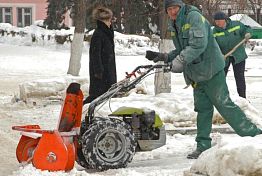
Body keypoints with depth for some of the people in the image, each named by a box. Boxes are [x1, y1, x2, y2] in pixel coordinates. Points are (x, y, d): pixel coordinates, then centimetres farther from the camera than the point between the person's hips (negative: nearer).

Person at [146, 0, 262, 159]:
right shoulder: (174, 25, 14)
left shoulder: (194, 16, -14)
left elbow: (199, 43, -27)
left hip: (211, 70, -8)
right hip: (196, 74, 8)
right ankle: (203, 145, 12)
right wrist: (164, 57, 7)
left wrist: (181, 60, -35)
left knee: (224, 105, -8)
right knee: (203, 108, 9)